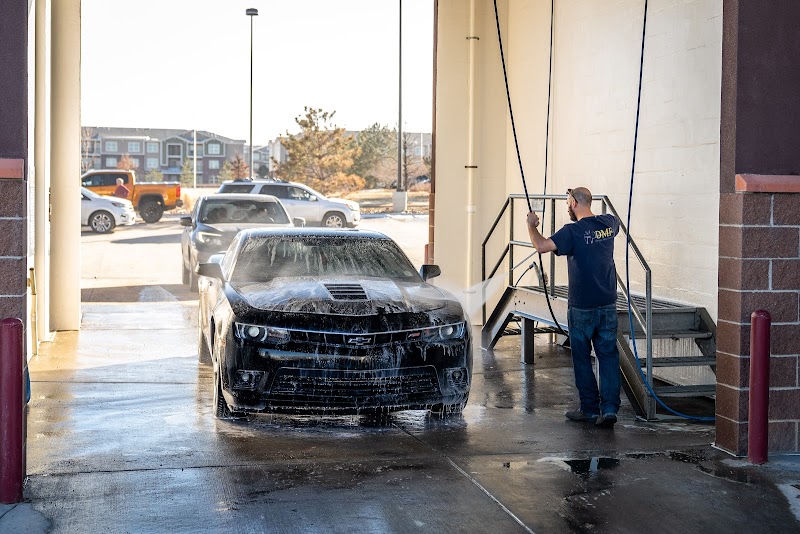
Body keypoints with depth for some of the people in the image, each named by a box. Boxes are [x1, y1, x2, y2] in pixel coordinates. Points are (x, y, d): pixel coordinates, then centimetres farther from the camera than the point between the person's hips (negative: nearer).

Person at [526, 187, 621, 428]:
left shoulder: (573, 231, -16)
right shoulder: (608, 223, 3)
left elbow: (542, 246, -27)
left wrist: (531, 225, -9)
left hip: (581, 307, -5)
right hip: (608, 305, 5)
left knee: (582, 359, 8)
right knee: (609, 356, 5)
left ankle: (590, 409, 13)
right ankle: (609, 407, -4)